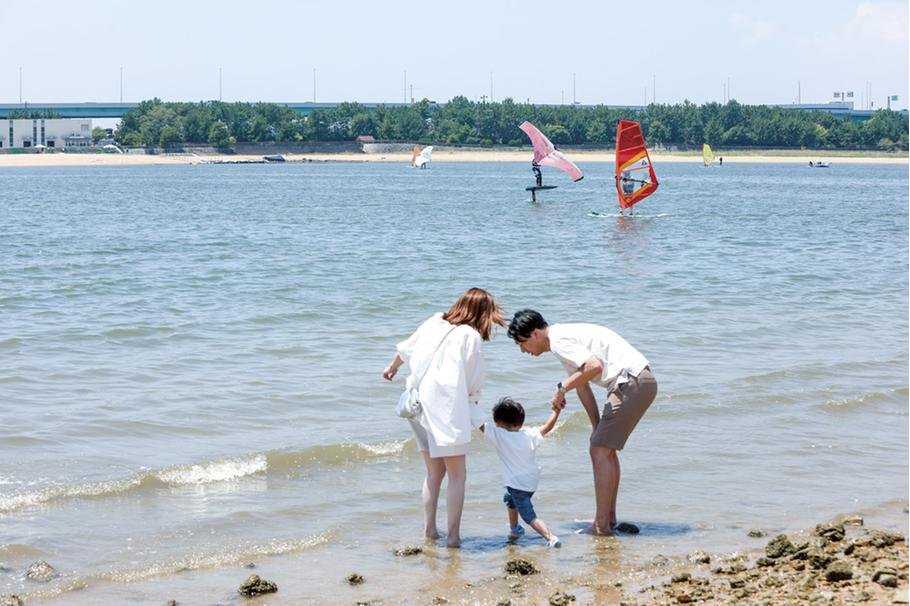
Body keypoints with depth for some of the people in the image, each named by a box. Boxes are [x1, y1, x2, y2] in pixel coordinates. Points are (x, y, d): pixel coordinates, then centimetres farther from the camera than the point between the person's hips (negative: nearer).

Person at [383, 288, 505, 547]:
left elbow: (406, 349, 25)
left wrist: (393, 367, 45)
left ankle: (429, 529, 17)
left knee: (434, 472, 18)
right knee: (457, 475, 2)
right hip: (448, 409, -6)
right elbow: (474, 385, -2)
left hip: (419, 406, 6)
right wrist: (477, 418, 13)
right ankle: (453, 535, -1)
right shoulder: (471, 336, -5)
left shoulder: (434, 322, 11)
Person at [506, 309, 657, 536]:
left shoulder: (559, 341, -12)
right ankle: (609, 518, 23)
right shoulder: (565, 340, 20)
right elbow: (583, 388, 22)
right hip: (644, 381, 10)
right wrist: (598, 429, 20)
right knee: (606, 449, 18)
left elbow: (595, 366, -26)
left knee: (600, 451, -7)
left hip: (631, 382, -10)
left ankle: (601, 525, -5)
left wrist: (562, 387, -14)